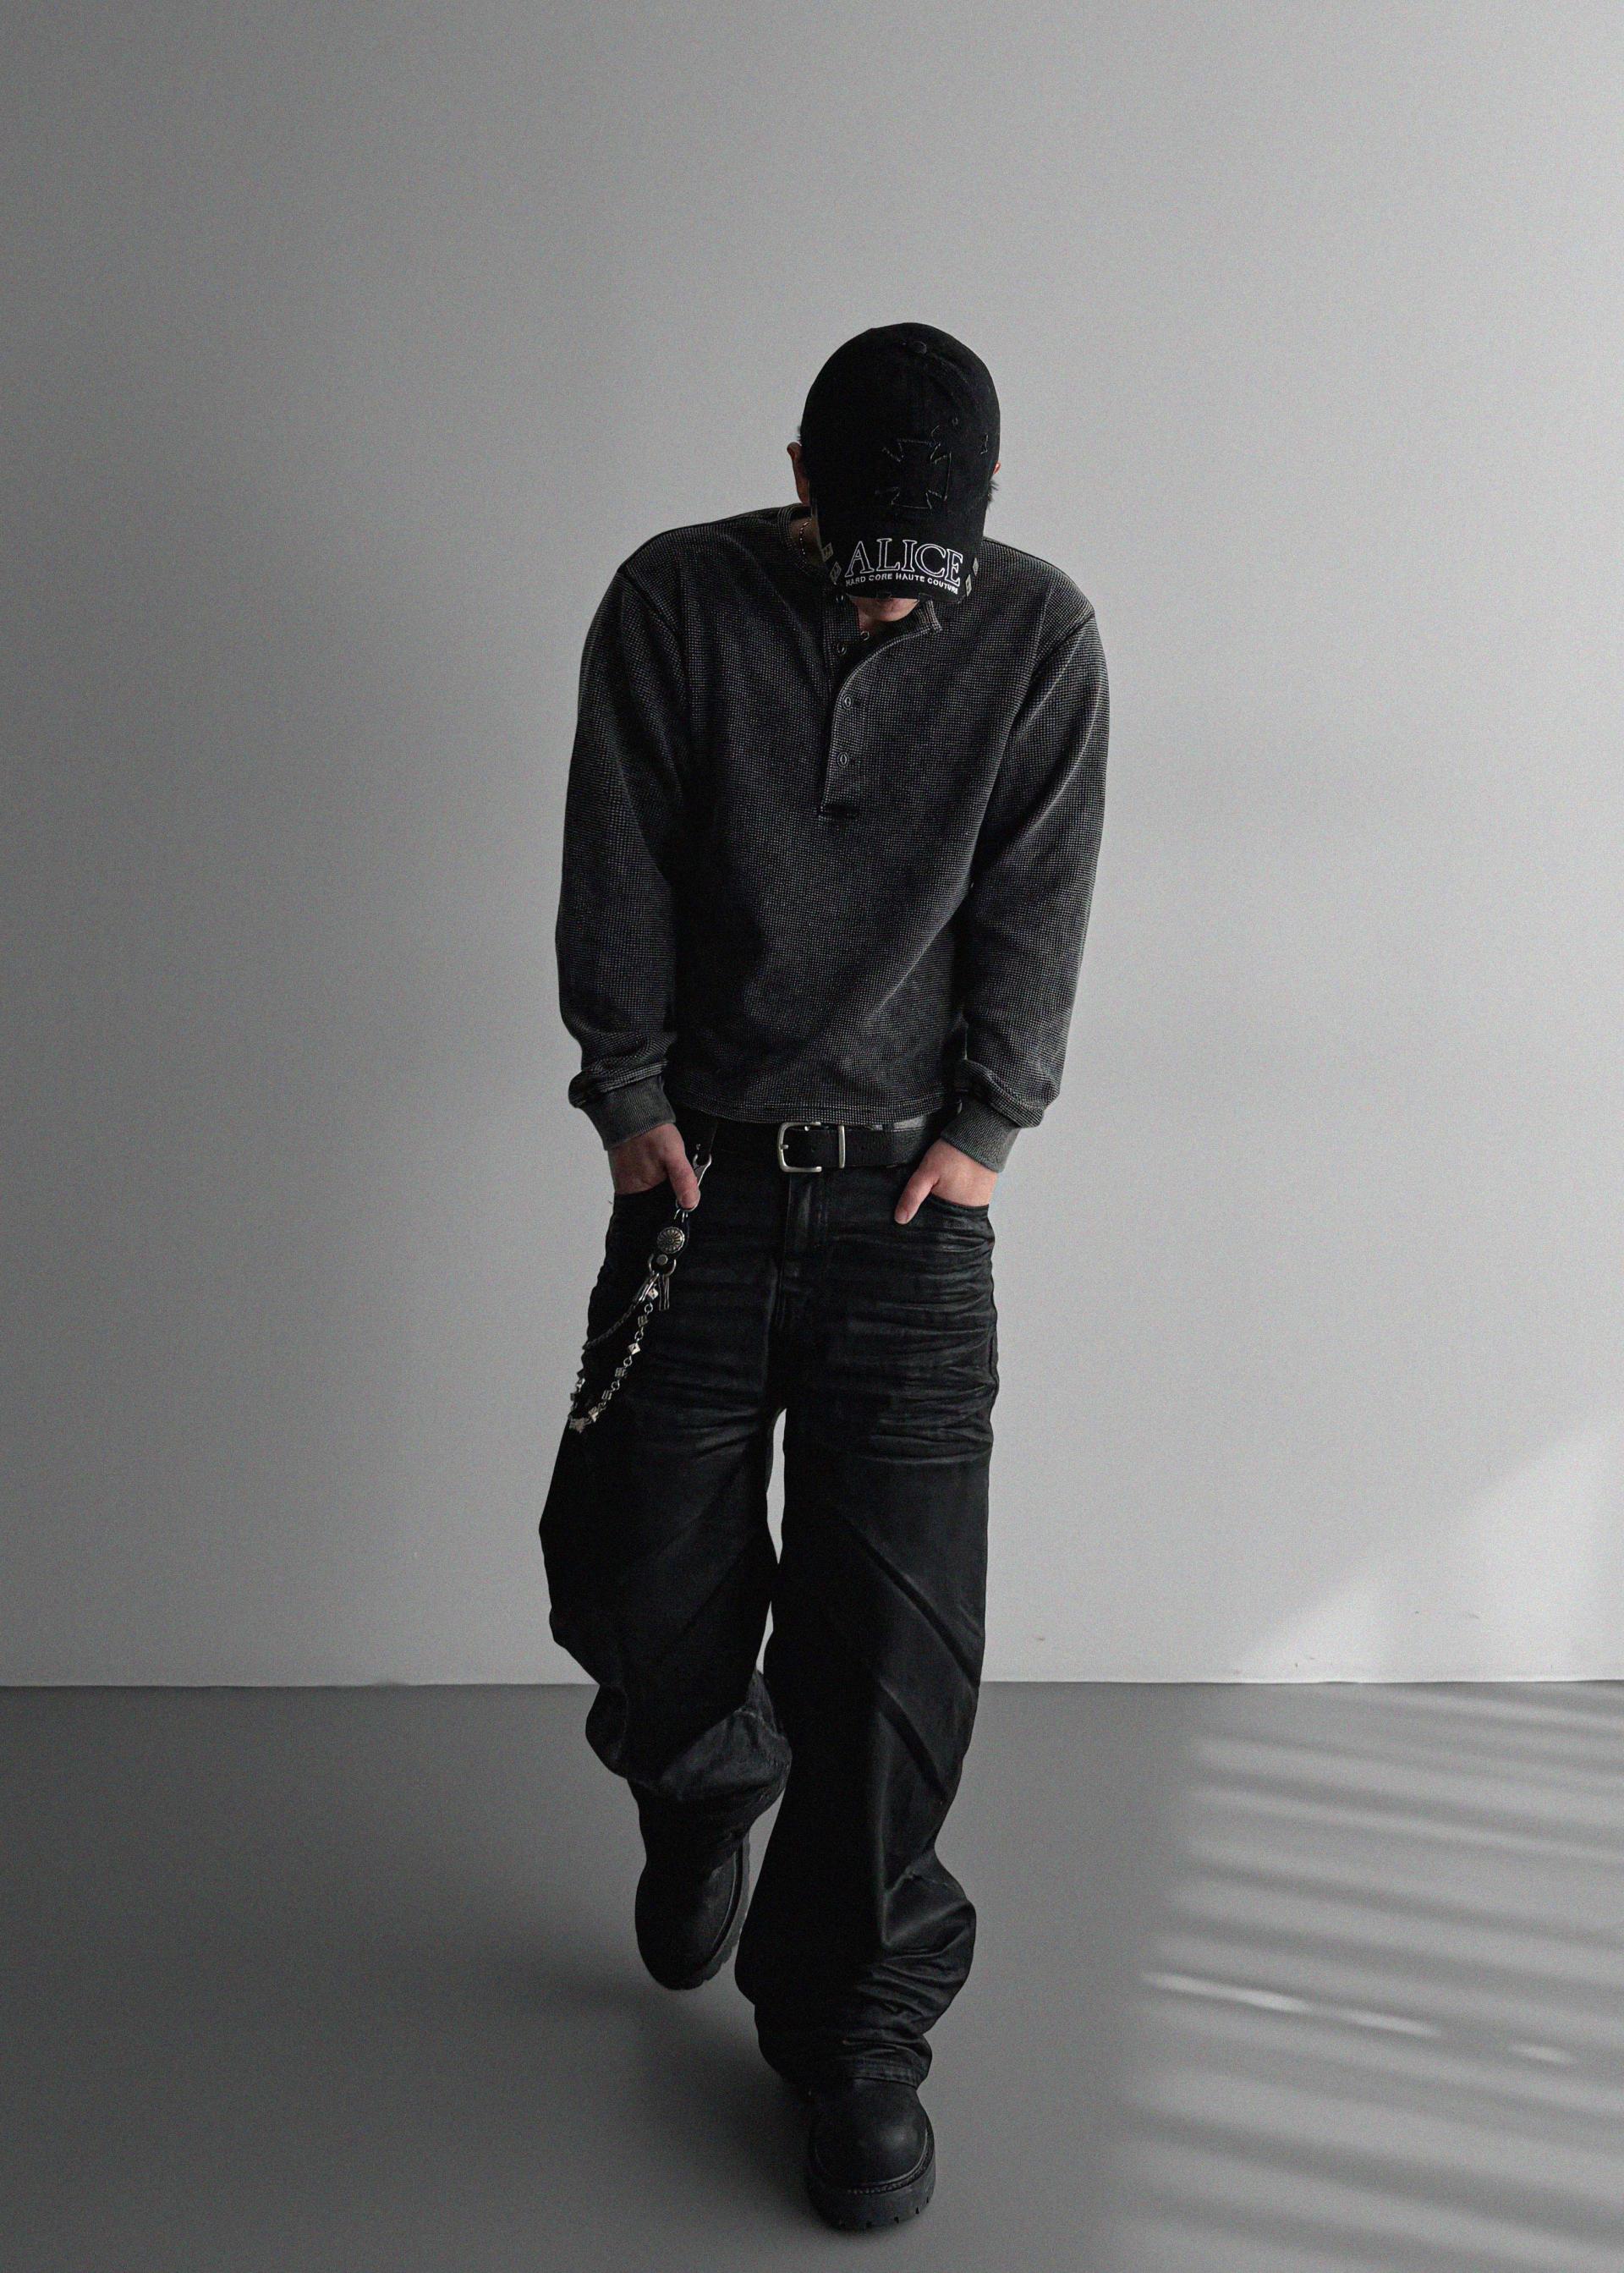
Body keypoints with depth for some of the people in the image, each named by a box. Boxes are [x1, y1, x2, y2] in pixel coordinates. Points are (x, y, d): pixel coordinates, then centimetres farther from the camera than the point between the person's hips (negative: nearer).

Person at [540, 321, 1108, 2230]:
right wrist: (633, 1098, -3)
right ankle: (706, 1782, 37)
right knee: (631, 1574, 1)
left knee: (898, 1629, -4)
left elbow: (1036, 908, 1)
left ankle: (855, 2026, 14)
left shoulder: (1040, 636, 0)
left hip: (912, 1201, 0)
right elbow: (615, 876, 1)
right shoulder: (673, 602, -1)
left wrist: (983, 1129, -5)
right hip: (702, 1179, 1)